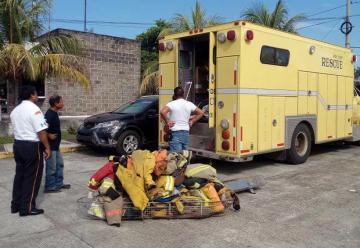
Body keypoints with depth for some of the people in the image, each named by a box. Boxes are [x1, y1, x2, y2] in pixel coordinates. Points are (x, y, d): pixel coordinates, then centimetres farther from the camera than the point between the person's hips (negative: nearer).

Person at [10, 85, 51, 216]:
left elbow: (17, 129, 18)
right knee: (31, 177, -1)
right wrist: (47, 147, -13)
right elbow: (41, 132, -20)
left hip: (18, 144, 9)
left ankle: (16, 204, 22)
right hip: (32, 146, -9)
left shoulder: (15, 110, 13)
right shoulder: (34, 109, -16)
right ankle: (27, 208, 4)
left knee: (19, 175, 16)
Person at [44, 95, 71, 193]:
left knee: (59, 164, 18)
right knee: (51, 167, -1)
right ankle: (50, 187, 9)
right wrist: (49, 135, -21)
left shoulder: (54, 113, 10)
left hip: (56, 145, 10)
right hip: (51, 145, -10)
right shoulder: (49, 114, -19)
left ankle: (59, 183, 28)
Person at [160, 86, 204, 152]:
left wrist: (167, 122, -11)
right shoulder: (189, 104, 7)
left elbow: (162, 112, -24)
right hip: (186, 132, 5)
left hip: (175, 132, -5)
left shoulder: (172, 104, -8)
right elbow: (201, 113, 13)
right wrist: (192, 121, 14)